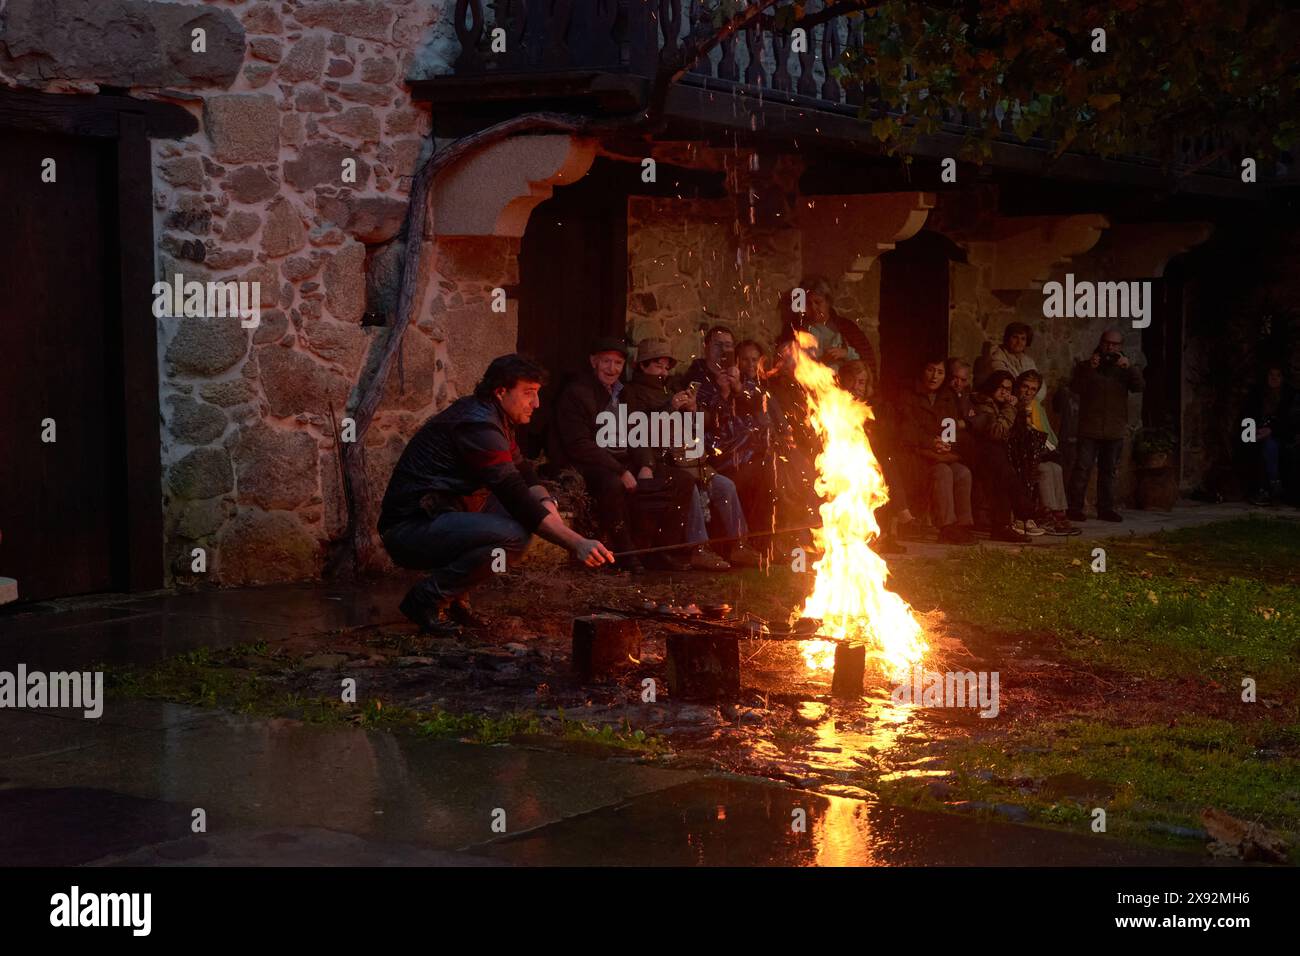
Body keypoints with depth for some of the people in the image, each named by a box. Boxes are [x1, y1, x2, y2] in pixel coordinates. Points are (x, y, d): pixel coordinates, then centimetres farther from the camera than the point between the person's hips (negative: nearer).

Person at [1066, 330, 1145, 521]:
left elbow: (1140, 386, -3)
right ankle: (1074, 508, -8)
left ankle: (1106, 508, 14)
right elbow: (1076, 388, -8)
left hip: (1115, 431, 3)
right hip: (1090, 428, -3)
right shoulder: (1086, 367, 9)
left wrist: (1129, 367, -16)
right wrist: (1090, 369, -18)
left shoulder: (1124, 368, 14)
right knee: (1083, 468, -9)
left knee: (1108, 470, 8)